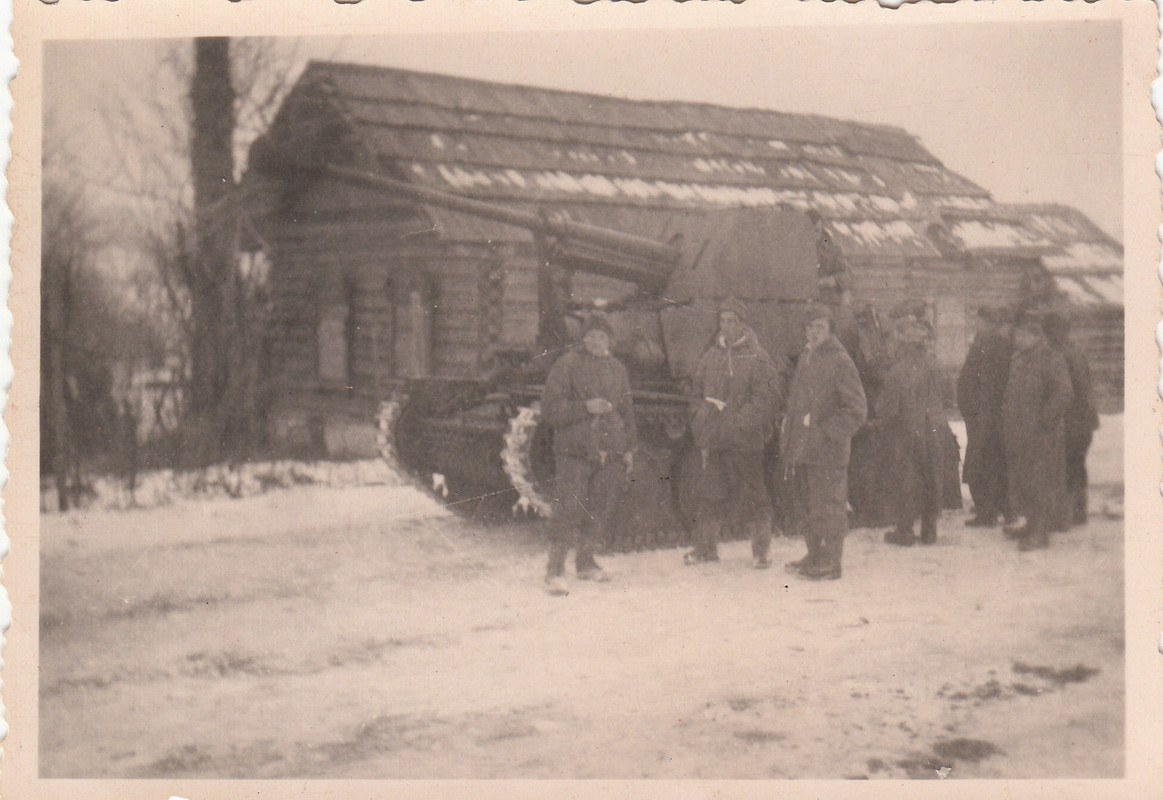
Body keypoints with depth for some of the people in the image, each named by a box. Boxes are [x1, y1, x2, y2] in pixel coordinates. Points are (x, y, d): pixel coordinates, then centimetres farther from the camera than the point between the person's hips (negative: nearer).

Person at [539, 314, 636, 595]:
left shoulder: (617, 369, 16)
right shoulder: (567, 366, -1)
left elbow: (627, 411, 24)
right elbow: (550, 408, -6)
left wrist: (628, 448, 18)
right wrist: (585, 407, -16)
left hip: (610, 453, 6)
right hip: (574, 450, -5)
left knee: (598, 510, 10)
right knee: (568, 510, -11)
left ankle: (586, 562, 25)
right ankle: (555, 570, -9)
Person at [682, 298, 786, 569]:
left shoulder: (757, 360, -5)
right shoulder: (709, 357, 12)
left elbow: (766, 400, -10)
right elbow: (696, 391, 19)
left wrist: (734, 423, -15)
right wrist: (700, 420, 4)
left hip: (744, 439, -5)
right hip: (709, 439, 5)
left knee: (751, 495, -2)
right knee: (706, 493, 9)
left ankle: (760, 551, 9)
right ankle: (705, 547, 22)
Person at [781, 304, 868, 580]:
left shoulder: (839, 362, -10)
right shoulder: (805, 358, 14)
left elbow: (857, 410, -12)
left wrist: (824, 431, -15)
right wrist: (787, 428, 14)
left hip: (826, 451, -8)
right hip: (801, 449, 8)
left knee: (827, 507, -2)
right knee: (803, 508, 15)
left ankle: (830, 563, 6)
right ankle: (815, 556, 28)